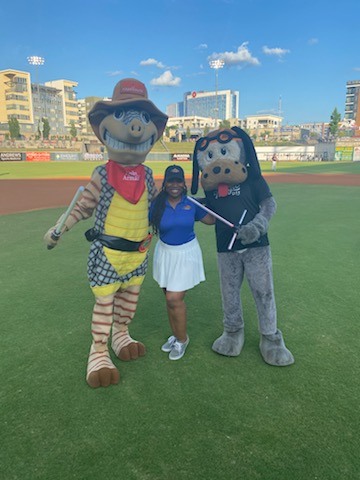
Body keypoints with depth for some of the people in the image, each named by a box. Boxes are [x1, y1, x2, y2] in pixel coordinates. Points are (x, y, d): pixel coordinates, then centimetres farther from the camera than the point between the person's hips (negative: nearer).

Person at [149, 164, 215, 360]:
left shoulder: (192, 204, -7)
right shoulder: (157, 205, -6)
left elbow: (211, 220, 4)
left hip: (187, 254, -2)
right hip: (165, 253, 3)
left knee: (174, 299, -7)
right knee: (170, 298, 12)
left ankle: (182, 339, 18)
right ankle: (175, 336, 34)